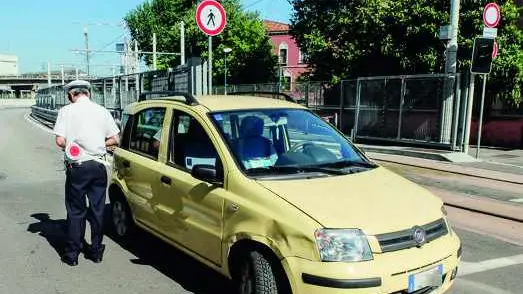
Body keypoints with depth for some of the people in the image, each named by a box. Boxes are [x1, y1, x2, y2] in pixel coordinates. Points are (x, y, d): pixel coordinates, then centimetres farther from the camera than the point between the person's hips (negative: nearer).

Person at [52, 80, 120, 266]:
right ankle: (96, 250, 21)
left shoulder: (67, 111, -5)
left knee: (76, 211, 9)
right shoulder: (102, 111, 4)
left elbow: (60, 141, -12)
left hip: (77, 167, -2)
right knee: (97, 209, 13)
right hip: (98, 166, 2)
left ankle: (72, 254, 16)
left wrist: (71, 146, 8)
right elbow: (115, 139, 4)